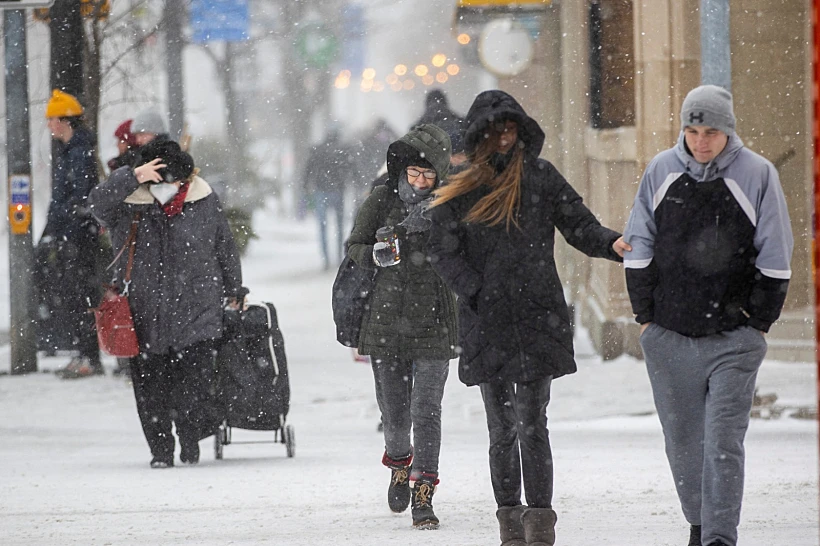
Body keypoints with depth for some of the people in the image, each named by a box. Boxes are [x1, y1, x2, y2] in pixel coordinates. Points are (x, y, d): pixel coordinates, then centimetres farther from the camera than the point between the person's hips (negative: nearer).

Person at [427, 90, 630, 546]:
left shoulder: (542, 178, 6)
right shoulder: (459, 191, 7)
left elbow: (579, 226, 4)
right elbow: (444, 252, 4)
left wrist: (612, 244, -16)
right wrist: (478, 294, -9)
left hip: (537, 320, -2)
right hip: (485, 327, 2)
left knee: (531, 425, -9)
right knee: (502, 431, 6)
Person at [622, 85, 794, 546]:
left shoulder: (757, 175, -4)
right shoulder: (661, 172, 3)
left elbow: (775, 260, 0)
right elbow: (639, 248, 10)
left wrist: (758, 323, -2)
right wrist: (646, 316, 6)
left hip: (733, 339, -3)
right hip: (669, 336, 3)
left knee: (724, 439, -11)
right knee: (683, 439, 10)